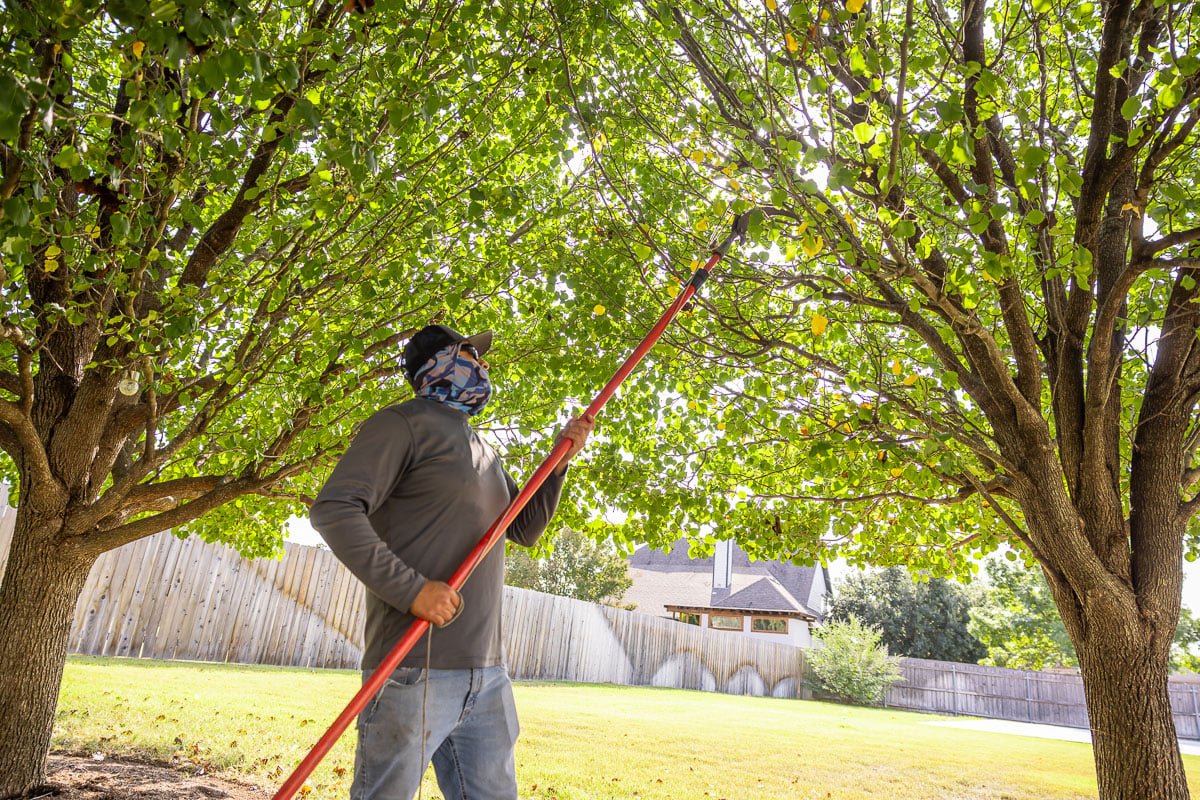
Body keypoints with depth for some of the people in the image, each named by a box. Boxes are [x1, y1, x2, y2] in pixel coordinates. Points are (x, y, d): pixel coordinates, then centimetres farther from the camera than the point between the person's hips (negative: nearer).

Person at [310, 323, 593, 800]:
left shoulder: (482, 452, 22)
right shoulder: (404, 424, -4)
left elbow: (525, 529, 28)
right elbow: (333, 509, -14)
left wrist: (561, 459, 15)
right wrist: (412, 588, -23)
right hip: (415, 672, -7)